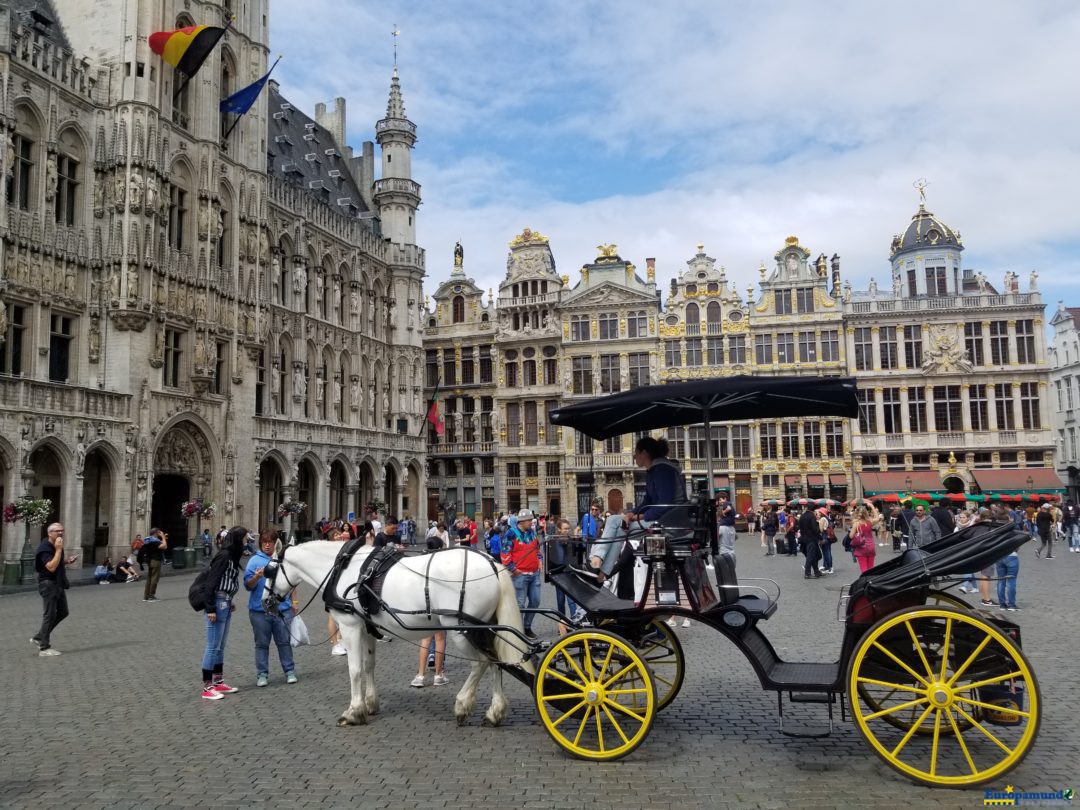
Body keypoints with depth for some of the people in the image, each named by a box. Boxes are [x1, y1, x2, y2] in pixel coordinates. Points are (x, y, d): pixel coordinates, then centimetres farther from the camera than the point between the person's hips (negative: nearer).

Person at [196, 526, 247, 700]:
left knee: (220, 647, 15)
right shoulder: (224, 555, -15)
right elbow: (211, 582, -19)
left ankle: (219, 682, 24)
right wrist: (210, 608, -20)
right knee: (213, 646, -4)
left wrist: (229, 602, 14)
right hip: (218, 603, -10)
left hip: (226, 604, 10)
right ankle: (207, 687, 2)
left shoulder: (232, 556, 12)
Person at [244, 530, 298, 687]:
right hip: (260, 610, -1)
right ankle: (262, 674, 14)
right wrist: (256, 577, -23)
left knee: (284, 642, 7)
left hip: (283, 609, 1)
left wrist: (294, 601, 12)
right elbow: (248, 586, -3)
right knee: (262, 644, 7)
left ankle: (290, 671, 15)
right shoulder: (254, 560, 0)